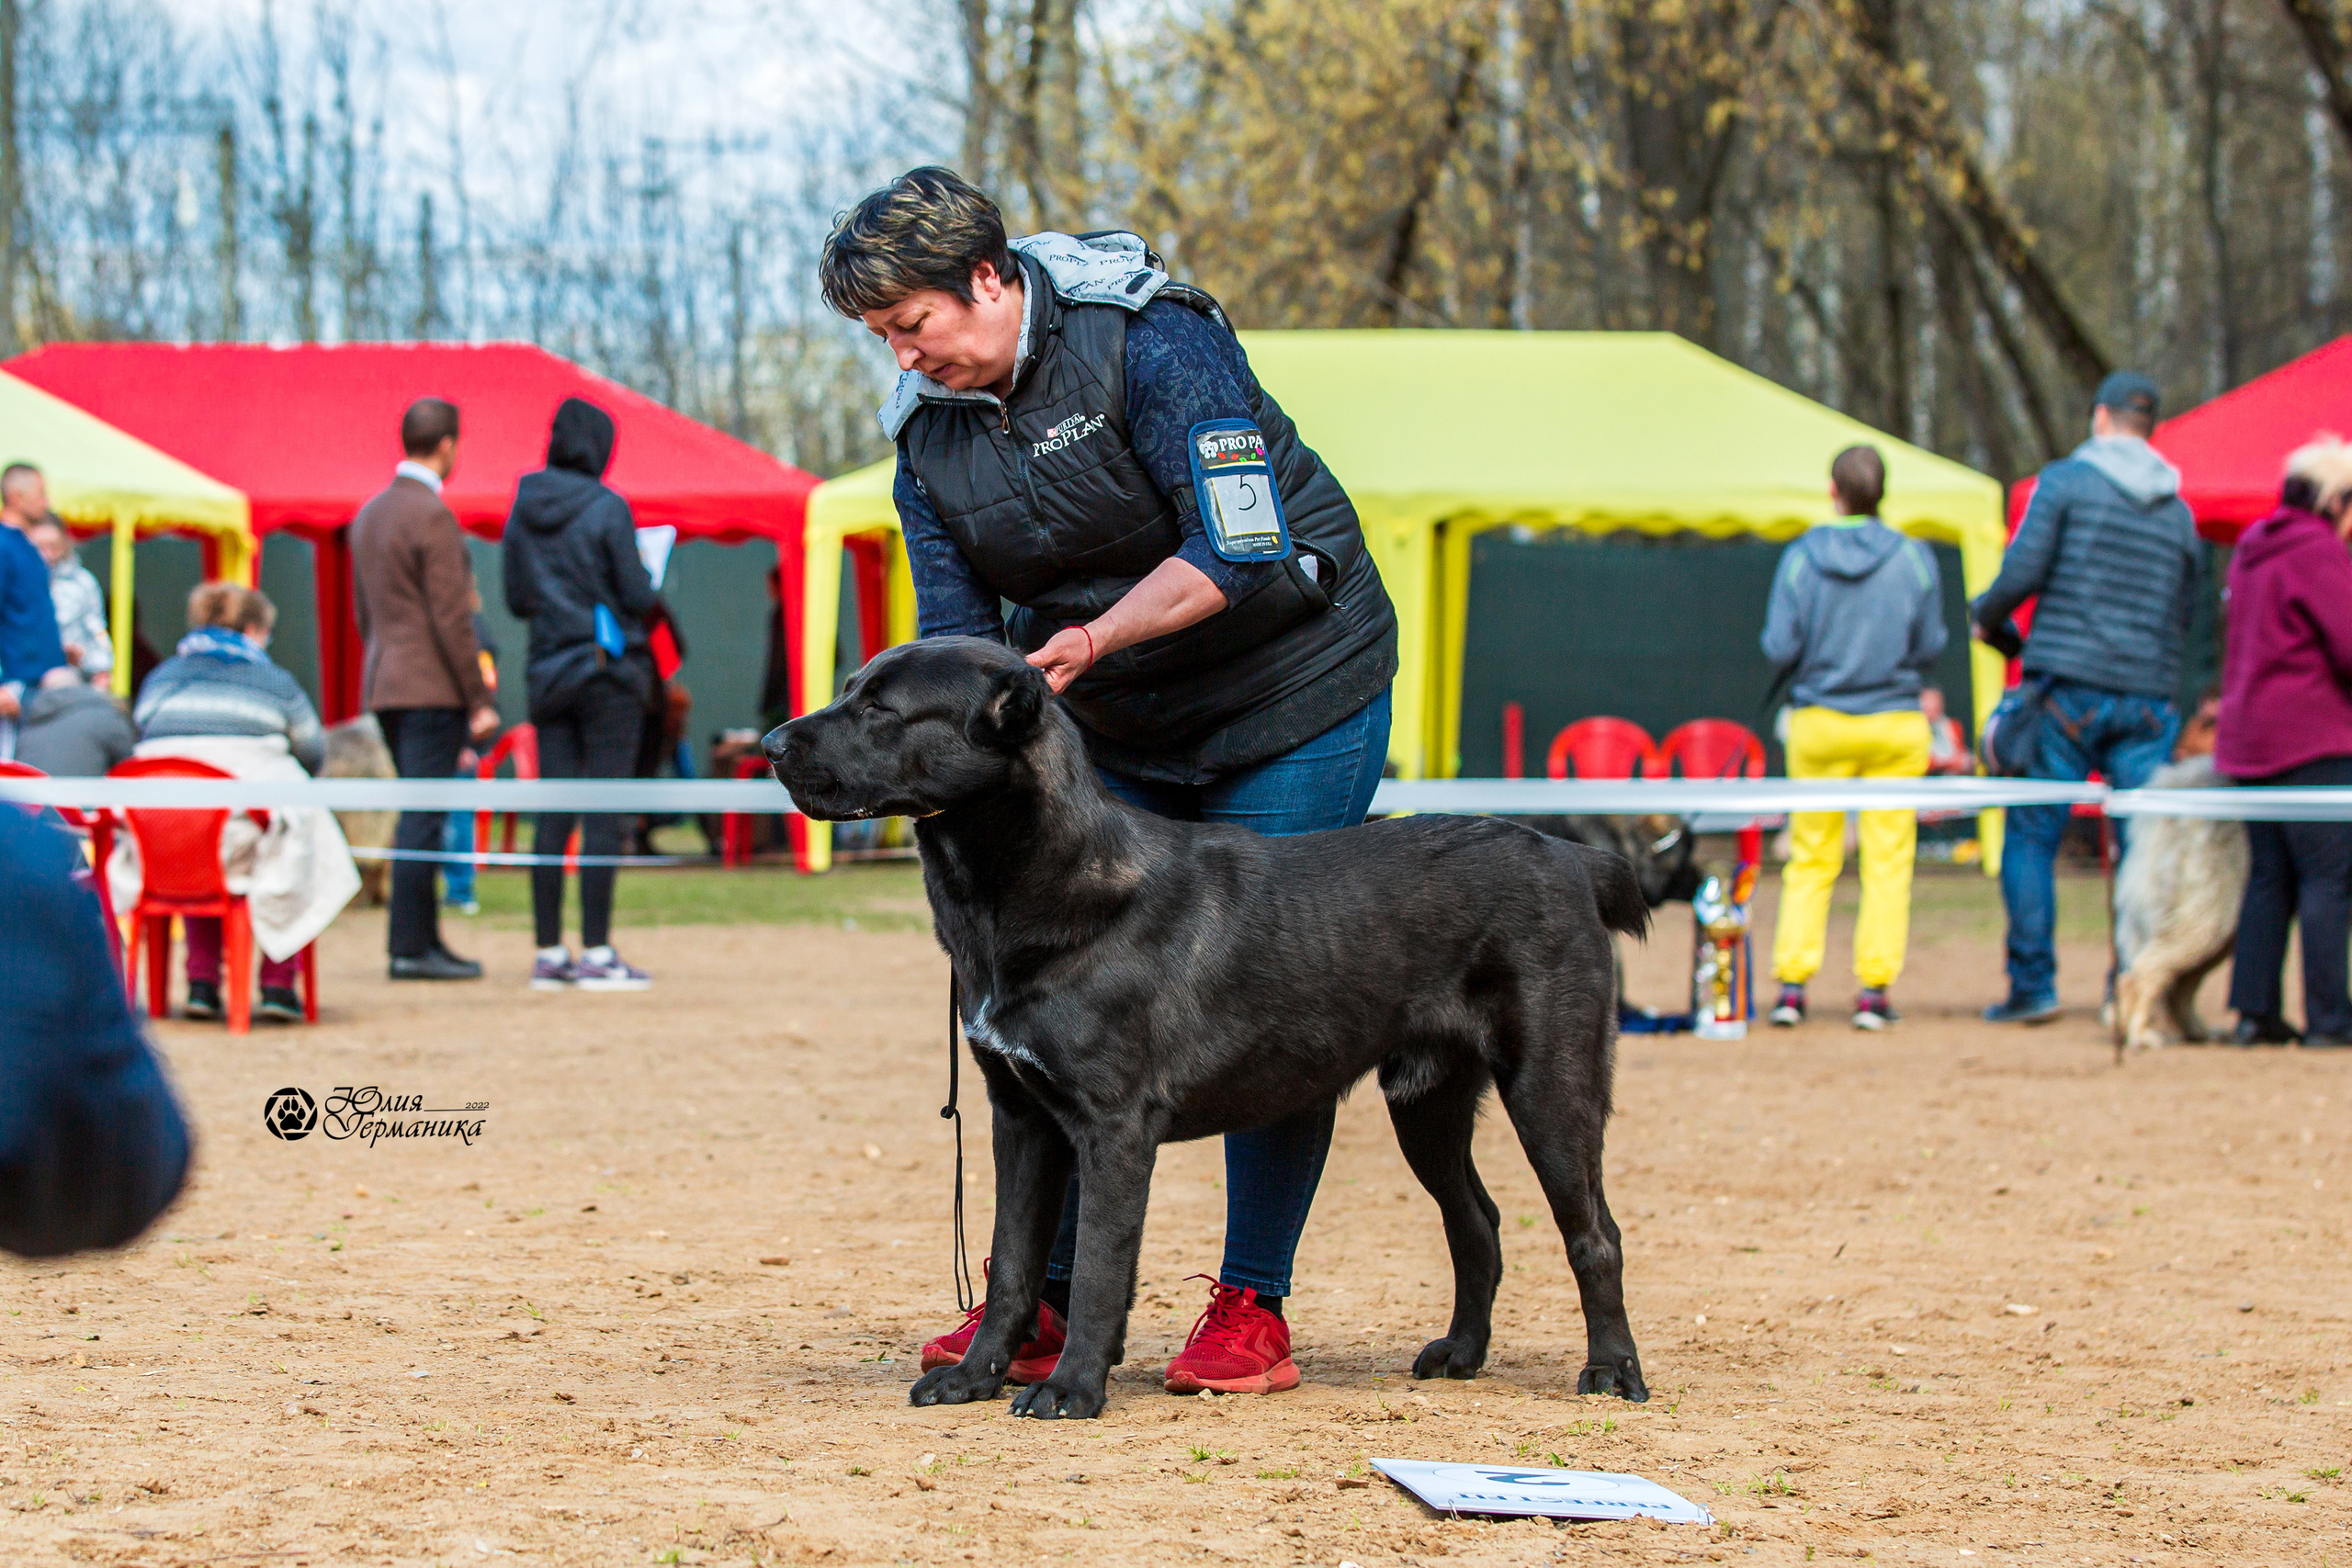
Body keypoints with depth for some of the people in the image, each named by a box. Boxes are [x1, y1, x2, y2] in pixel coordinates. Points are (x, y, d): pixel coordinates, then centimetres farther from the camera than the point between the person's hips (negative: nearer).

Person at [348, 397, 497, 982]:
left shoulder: (369, 514, 14)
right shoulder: (432, 517, -14)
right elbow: (451, 620, -16)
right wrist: (479, 700, -13)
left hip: (384, 686, 9)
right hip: (431, 689, -9)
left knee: (418, 817, 14)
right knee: (423, 818, -7)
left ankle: (424, 938, 17)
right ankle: (409, 948, -9)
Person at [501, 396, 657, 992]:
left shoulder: (522, 512, 6)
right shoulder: (607, 510, -10)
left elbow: (517, 601, 11)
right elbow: (638, 597, -10)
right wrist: (646, 578, 11)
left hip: (548, 675, 5)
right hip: (609, 673, -5)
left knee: (553, 817, 6)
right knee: (603, 816, -4)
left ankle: (549, 954, 7)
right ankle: (596, 954, -6)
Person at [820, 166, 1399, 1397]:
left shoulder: (1152, 339, -21)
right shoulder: (928, 427, -2)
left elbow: (1239, 548, -26)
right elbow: (956, 625, -4)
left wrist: (1097, 636, -33)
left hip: (1292, 695, -6)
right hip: (1116, 730, 6)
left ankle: (1253, 1308, 0)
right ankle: (1051, 1295, 6)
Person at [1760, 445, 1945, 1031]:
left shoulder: (1800, 558, -6)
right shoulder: (1914, 558, -4)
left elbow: (1779, 648, -7)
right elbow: (1930, 646, -1)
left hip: (1820, 724, 0)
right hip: (1896, 725, 0)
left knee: (1810, 859, 8)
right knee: (1888, 859, 5)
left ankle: (1791, 983, 1)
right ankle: (1874, 988, 0)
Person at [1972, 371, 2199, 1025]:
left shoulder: (2066, 480, -1)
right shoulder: (2179, 510, 13)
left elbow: (2022, 572, -8)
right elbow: (2184, 616, 16)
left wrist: (1985, 617, 10)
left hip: (2068, 684, -3)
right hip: (2149, 696, 4)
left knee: (2032, 835, 3)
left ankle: (2033, 986, -2)